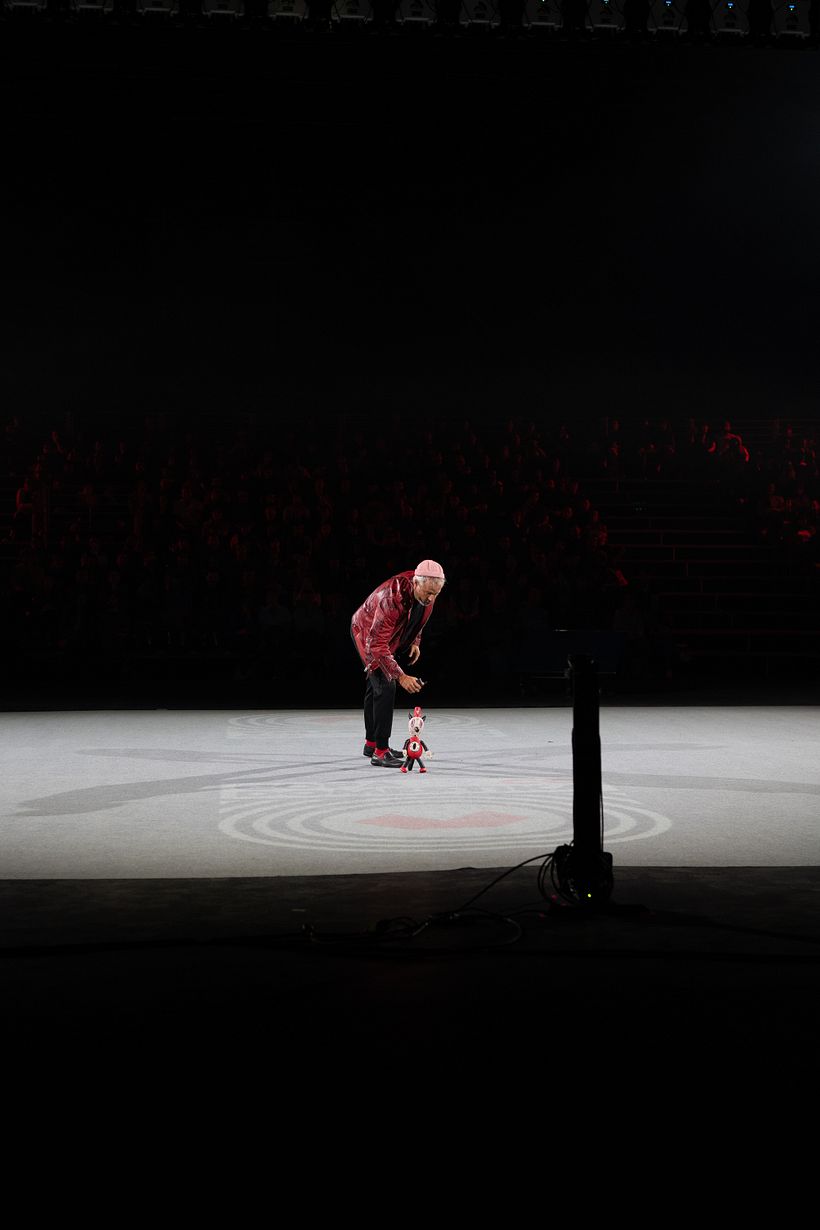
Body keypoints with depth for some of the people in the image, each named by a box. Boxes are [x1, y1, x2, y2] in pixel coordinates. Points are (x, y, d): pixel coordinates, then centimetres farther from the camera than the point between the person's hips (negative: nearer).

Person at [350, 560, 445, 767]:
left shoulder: (426, 595, -18)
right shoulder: (392, 597, -41)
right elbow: (377, 644, -41)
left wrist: (415, 641, -3)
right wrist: (400, 676, -45)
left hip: (385, 636, 8)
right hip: (366, 633, -8)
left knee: (375, 686, 19)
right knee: (385, 686, -19)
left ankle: (371, 743, 33)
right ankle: (380, 752, -15)